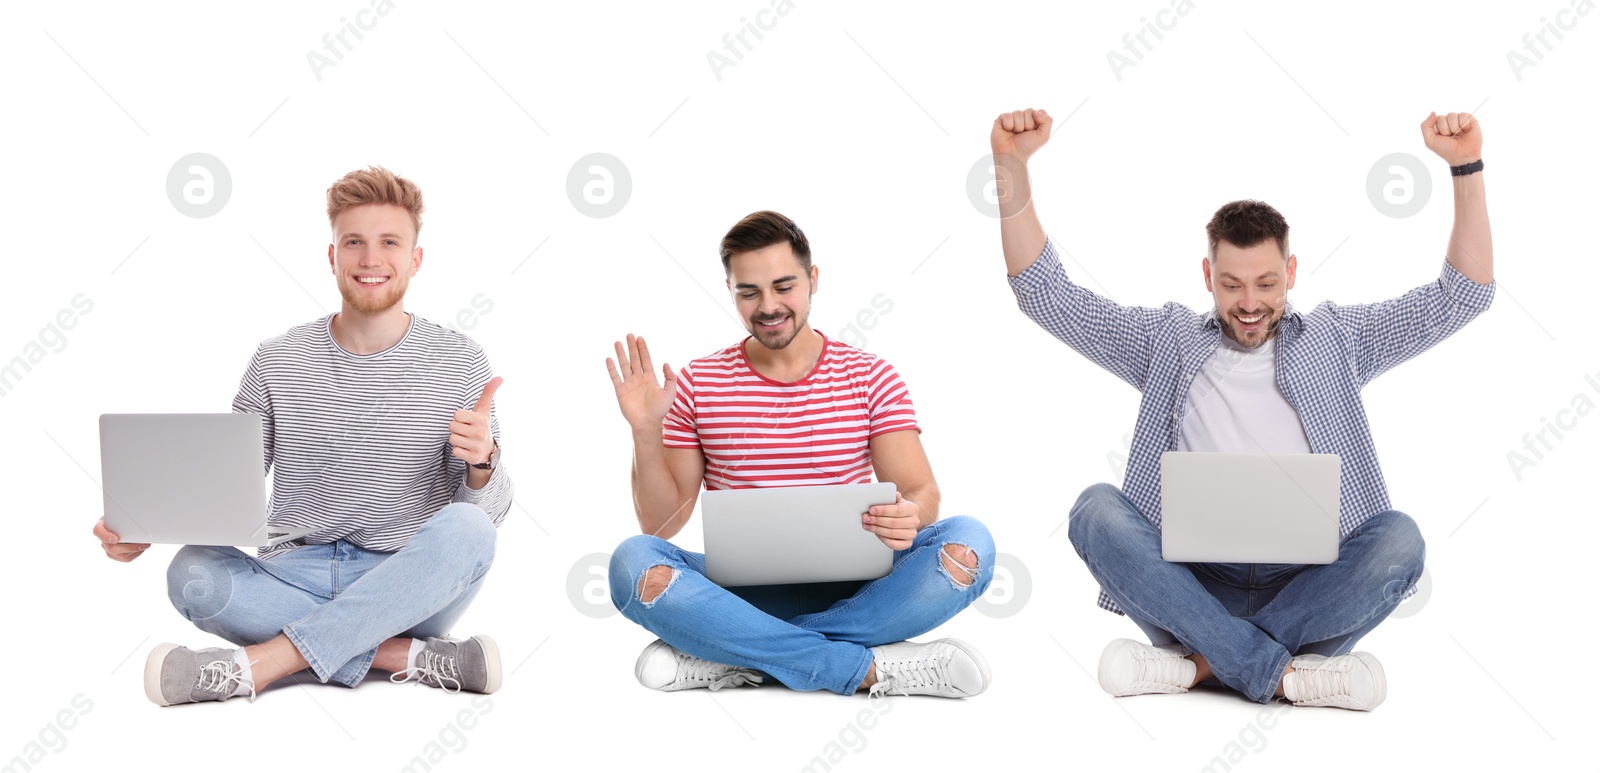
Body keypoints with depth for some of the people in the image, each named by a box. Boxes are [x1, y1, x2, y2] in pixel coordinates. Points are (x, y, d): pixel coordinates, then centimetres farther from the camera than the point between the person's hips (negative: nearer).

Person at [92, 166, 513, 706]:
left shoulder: (460, 366, 0)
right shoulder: (279, 362, 4)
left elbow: (489, 510, -2)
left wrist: (482, 463, -26)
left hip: (407, 593, -1)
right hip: (296, 579, 1)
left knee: (466, 528, -34)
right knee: (193, 574, -28)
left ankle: (258, 662, -33)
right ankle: (405, 657, -28)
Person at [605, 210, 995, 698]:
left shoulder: (870, 377, 7)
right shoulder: (698, 384, 7)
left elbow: (923, 494, -2)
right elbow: (661, 523, 7)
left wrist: (909, 516, -27)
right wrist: (645, 434, -10)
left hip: (849, 591, 0)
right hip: (743, 591, 0)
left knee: (968, 542, -27)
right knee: (633, 561, -30)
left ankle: (732, 657, -27)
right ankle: (872, 669, -30)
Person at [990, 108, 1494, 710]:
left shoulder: (1334, 340, 15)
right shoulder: (1169, 343, 15)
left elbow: (1465, 294, 9)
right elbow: (1045, 292, 10)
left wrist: (1467, 168, -3)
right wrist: (1011, 166, -2)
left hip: (1308, 589, 0)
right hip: (1194, 584, 0)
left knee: (1398, 538, -29)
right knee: (1097, 509, -27)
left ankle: (1197, 664, -27)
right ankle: (1285, 675, -32)